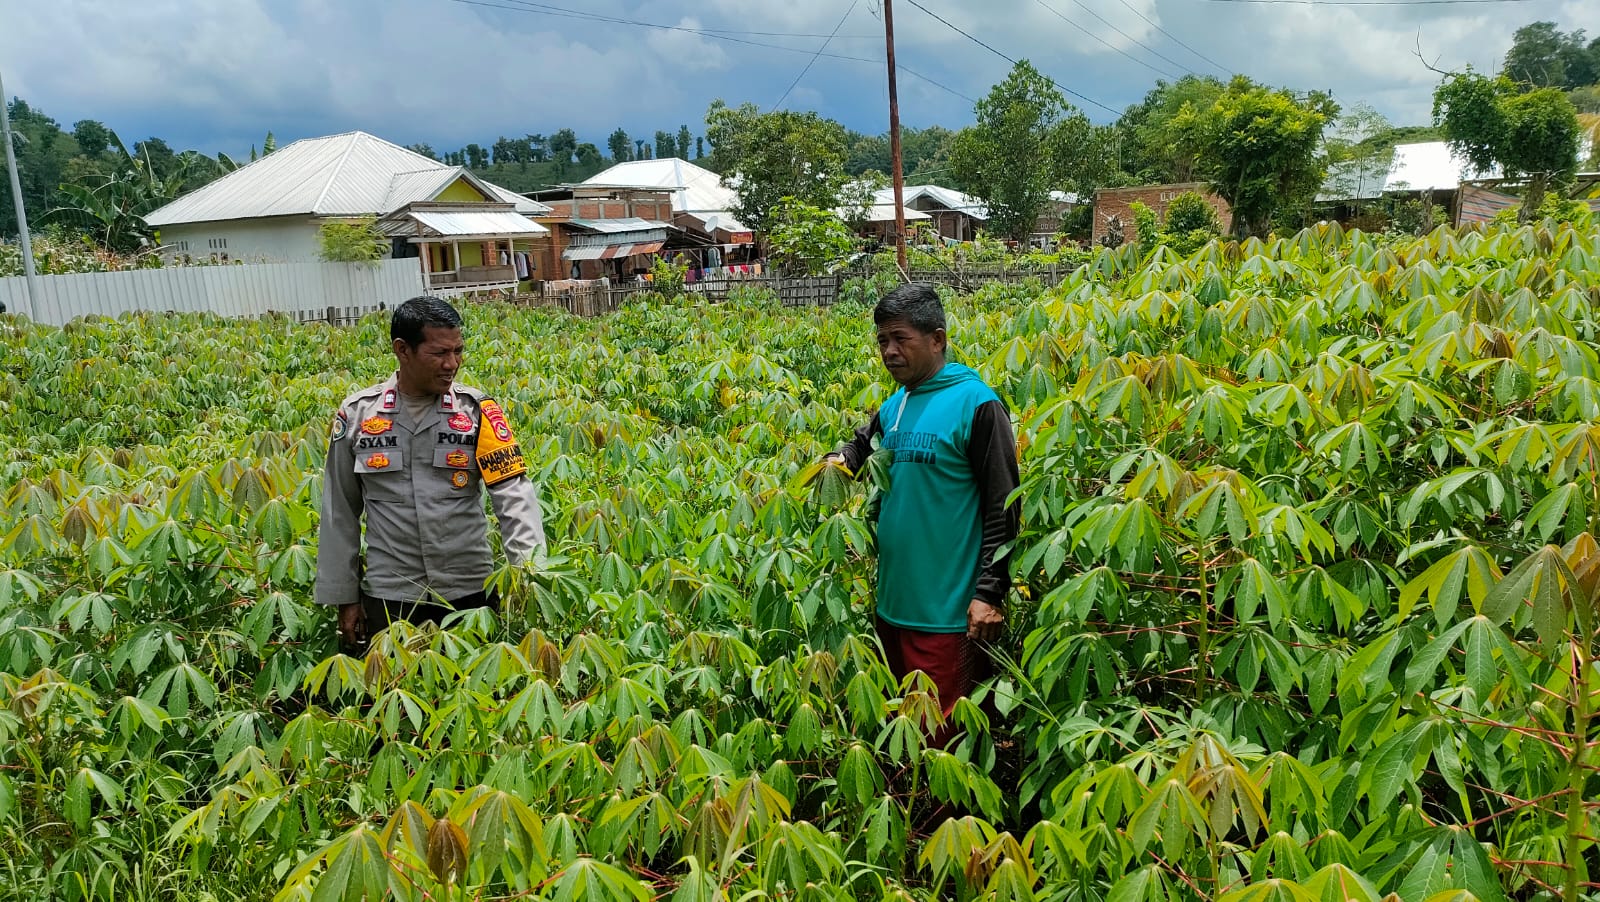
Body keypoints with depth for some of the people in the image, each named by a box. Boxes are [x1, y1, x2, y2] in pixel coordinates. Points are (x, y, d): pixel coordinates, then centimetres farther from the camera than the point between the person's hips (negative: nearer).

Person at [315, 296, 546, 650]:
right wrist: (344, 597, 8)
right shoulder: (356, 414, 0)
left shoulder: (476, 409, -3)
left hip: (471, 592, 0)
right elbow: (340, 513, 7)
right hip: (389, 600, 0)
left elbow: (513, 491, -11)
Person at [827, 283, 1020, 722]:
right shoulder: (893, 408, 10)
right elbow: (862, 444, 28)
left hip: (948, 611, -7)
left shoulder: (975, 403, -11)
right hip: (892, 603, 7)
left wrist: (990, 593, -15)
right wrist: (840, 460, 3)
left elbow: (1003, 508, -12)